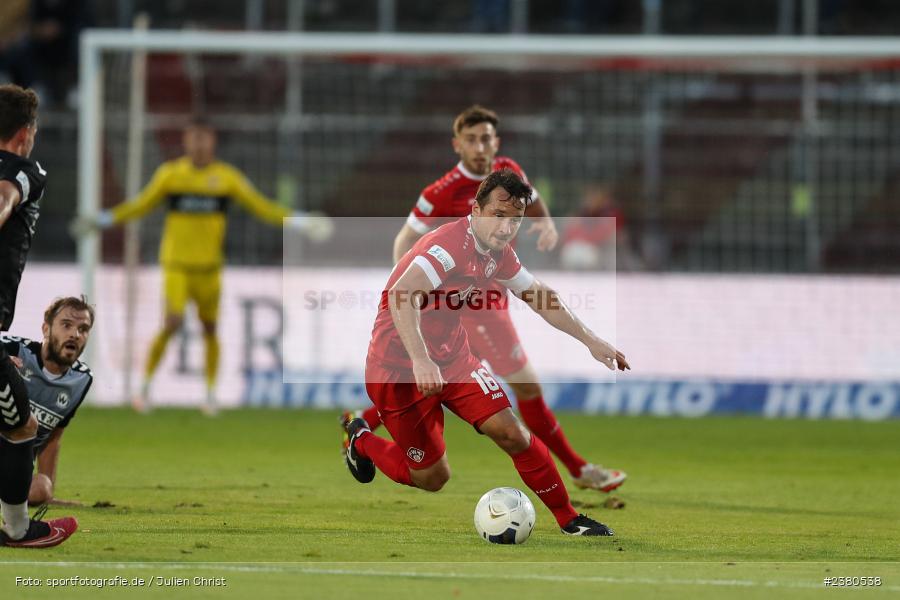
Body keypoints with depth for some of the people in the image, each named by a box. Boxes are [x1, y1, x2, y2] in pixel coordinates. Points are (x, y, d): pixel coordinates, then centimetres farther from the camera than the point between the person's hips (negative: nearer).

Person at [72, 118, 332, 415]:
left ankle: (211, 395, 19)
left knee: (210, 327, 6)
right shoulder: (170, 173, -1)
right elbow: (140, 206, 9)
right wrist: (103, 220, 5)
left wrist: (299, 222, 0)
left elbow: (260, 206, 6)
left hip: (209, 265, 2)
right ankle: (145, 387, -4)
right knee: (172, 322, -17)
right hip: (176, 264, -2)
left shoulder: (226, 176, 1)